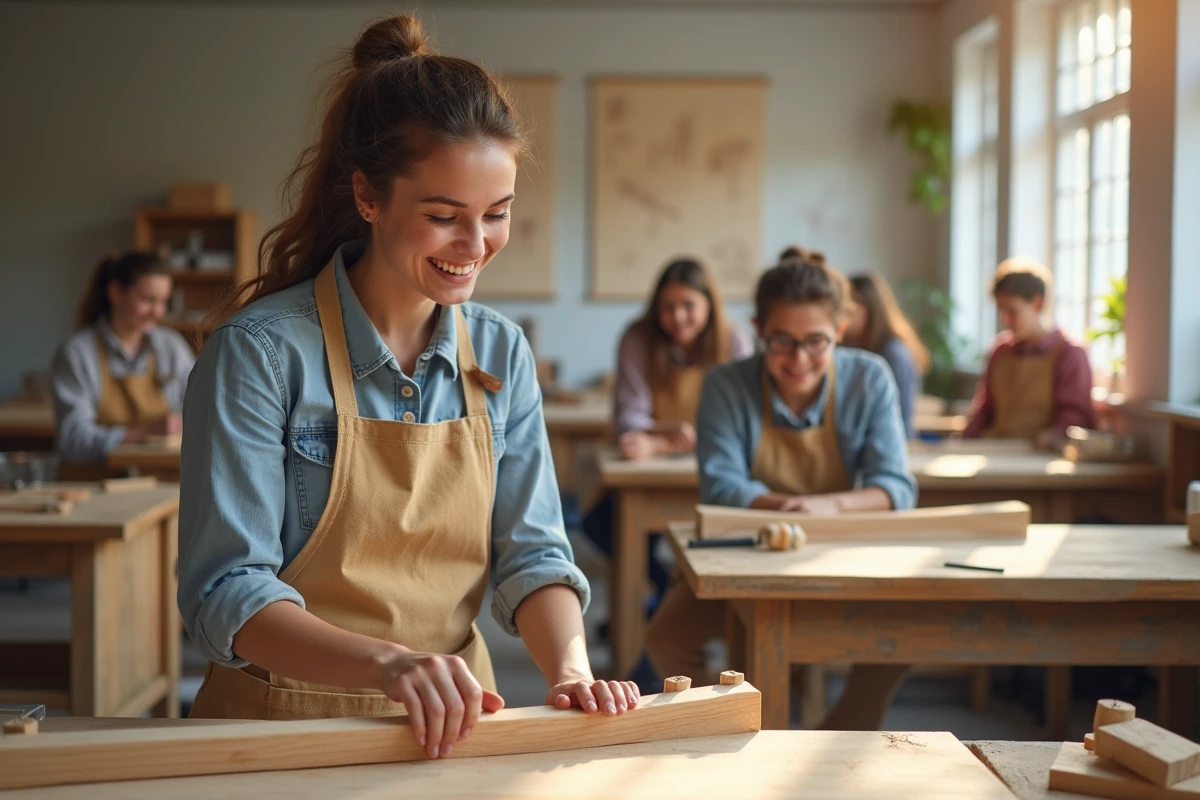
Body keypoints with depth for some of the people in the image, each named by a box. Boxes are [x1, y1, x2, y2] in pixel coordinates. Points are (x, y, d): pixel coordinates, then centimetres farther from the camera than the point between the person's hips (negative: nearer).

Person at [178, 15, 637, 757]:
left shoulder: (501, 353, 4)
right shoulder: (262, 352, -11)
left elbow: (531, 551, 5)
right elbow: (228, 594, -14)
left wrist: (570, 669, -14)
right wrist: (388, 661, -29)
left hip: (453, 725, 5)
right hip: (285, 720, -5)